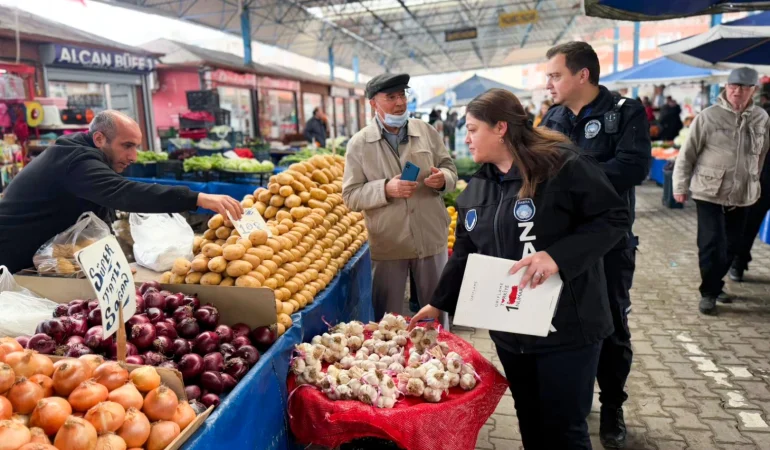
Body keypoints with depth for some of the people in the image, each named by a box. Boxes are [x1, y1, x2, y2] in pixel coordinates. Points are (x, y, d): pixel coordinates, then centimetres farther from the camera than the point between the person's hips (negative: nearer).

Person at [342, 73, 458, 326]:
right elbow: (350, 196, -6)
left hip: (431, 239, 2)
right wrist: (385, 189, -22)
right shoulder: (359, 144, -5)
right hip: (387, 245, -2)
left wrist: (444, 178, -15)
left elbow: (450, 169, 9)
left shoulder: (426, 131, 3)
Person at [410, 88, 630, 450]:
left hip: (566, 326, -6)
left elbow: (614, 218, -15)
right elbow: (465, 254, 14)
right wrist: (438, 304, 15)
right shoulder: (477, 187, 8)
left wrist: (558, 256, -27)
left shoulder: (563, 166, -13)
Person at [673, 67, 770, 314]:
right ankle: (709, 293, 10)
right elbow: (687, 154, -5)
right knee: (712, 244, -5)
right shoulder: (708, 116, -9)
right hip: (710, 192, -4)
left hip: (742, 195, 4)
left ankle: (716, 285, 31)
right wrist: (681, 186, -5)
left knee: (732, 244, 12)